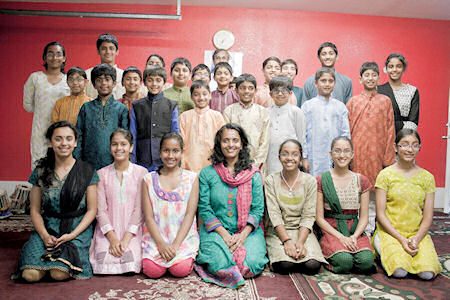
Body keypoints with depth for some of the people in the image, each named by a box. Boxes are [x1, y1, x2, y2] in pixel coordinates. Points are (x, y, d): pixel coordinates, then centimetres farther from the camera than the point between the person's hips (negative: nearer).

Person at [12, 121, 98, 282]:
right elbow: (35, 210, 7)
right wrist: (44, 235, -10)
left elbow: (92, 210, -1)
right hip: (47, 227, 2)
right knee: (31, 274, -19)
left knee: (59, 273, -23)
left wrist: (72, 235, -14)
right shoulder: (41, 172, 4)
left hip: (78, 229, -2)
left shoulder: (87, 171, -2)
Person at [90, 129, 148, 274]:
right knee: (104, 261, -22)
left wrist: (126, 239, -14)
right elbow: (100, 209, 0)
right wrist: (112, 238, -13)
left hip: (132, 230, -1)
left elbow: (139, 208, -4)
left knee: (129, 261, -23)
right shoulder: (102, 174, 6)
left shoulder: (141, 172, 1)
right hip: (108, 230, 1)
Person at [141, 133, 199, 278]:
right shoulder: (149, 179, 4)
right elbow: (149, 216, 0)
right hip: (156, 237, 1)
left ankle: (188, 255, 11)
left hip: (184, 236, -1)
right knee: (153, 270, -20)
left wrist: (175, 244, -13)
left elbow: (190, 214, -4)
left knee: (181, 269, -22)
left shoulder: (191, 178, 2)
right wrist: (161, 244, -13)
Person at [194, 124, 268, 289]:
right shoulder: (207, 173, 3)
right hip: (216, 230, -1)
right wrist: (224, 234, -12)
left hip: (247, 231, 1)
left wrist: (243, 235, -13)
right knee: (221, 264, -27)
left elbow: (258, 209, 2)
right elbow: (204, 209, -2)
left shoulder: (253, 175, 5)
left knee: (250, 265, -24)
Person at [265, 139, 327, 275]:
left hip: (302, 230, 1)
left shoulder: (310, 181, 0)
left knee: (312, 265, -23)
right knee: (284, 265, -26)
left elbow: (308, 216, -4)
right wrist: (286, 240, -20)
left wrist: (300, 241, -19)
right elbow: (274, 214, -8)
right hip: (278, 231, -1)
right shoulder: (271, 180, -2)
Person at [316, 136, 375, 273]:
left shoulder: (361, 180, 9)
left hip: (355, 231, 3)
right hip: (331, 231, -2)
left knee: (366, 261, -25)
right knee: (345, 261, -28)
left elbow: (364, 217, 7)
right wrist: (341, 237, -14)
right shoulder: (321, 180, 0)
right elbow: (319, 218, -2)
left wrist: (354, 236, -12)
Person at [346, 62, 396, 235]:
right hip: (357, 154, 0)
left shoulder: (385, 101, 9)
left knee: (373, 195, 4)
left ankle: (369, 231, 14)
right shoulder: (353, 102, 9)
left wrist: (388, 159, 0)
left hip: (377, 153, 0)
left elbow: (390, 131, 6)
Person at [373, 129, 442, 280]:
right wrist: (401, 239, -14)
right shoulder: (385, 174, -3)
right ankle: (383, 250, 7)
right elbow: (380, 214, -6)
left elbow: (428, 217, 3)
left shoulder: (427, 177, 5)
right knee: (399, 271, -25)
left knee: (428, 273, -21)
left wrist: (416, 239, -13)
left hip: (418, 234, 3)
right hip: (390, 232, -2)